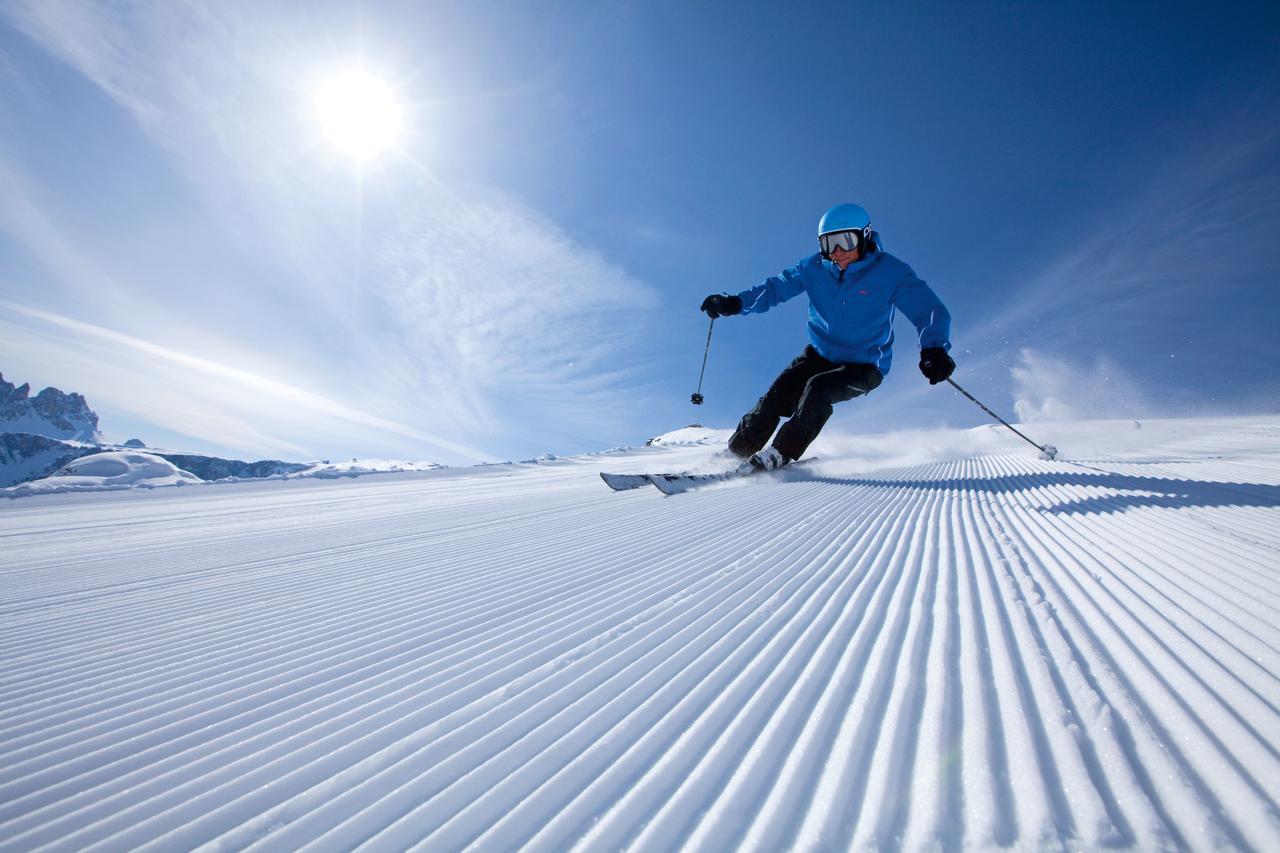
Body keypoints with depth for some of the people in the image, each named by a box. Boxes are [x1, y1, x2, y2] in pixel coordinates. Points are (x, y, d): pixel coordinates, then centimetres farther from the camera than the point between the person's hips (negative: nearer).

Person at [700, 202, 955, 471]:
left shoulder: (890, 272, -17)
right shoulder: (815, 268, -6)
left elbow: (930, 310, -21)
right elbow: (775, 288, -1)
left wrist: (934, 349, -41)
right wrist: (735, 303, -18)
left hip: (864, 367, -3)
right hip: (820, 354, 3)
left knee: (818, 389, -32)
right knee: (775, 397, -16)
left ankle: (778, 455, -21)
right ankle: (735, 452, -2)